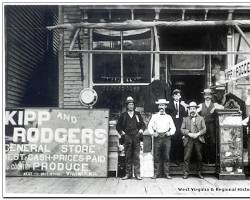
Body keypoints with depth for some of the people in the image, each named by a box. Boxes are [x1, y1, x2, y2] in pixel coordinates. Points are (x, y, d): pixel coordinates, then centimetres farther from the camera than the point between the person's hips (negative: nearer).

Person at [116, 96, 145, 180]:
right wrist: (121, 132, 1)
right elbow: (118, 125, 15)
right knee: (128, 156, 2)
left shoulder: (137, 114, 13)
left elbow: (143, 124, 18)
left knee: (136, 156, -3)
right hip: (127, 138, 0)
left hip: (136, 137, 0)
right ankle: (128, 174, 8)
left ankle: (137, 174, -1)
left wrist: (141, 130, 0)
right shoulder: (123, 115, 10)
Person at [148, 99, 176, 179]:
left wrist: (170, 133, -7)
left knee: (166, 156, -1)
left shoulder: (168, 117, 15)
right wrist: (153, 133, -9)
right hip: (157, 137, -1)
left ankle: (167, 173, 4)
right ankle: (156, 173, 2)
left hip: (166, 137, 1)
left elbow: (173, 128, 12)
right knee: (156, 156, -3)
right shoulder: (154, 116, 12)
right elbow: (150, 126, 7)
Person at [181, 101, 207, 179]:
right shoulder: (185, 119, 13)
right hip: (188, 140, 0)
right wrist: (189, 134, -11)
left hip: (198, 140, 0)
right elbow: (182, 129, 5)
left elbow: (204, 129, 4)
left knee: (199, 157, 2)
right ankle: (186, 173, -1)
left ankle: (199, 173, 13)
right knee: (186, 157, -6)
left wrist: (198, 134, -12)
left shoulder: (201, 118, 13)